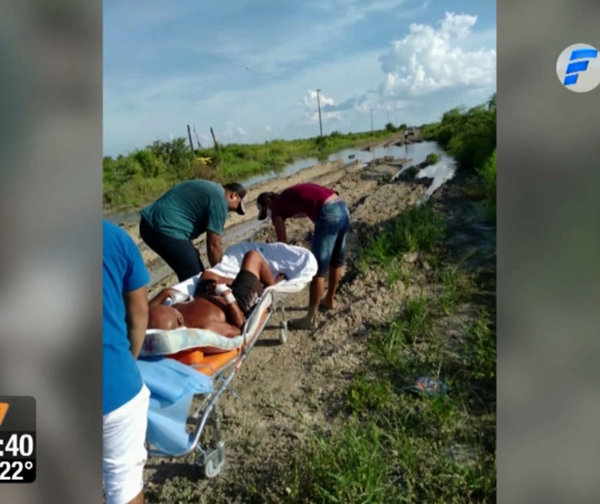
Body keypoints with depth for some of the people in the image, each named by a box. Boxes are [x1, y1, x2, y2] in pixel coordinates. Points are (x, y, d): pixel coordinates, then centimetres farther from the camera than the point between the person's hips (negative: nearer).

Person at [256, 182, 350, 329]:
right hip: (343, 208, 9)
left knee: (318, 268, 0)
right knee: (336, 260, 24)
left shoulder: (276, 207, 8)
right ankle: (330, 300, 43)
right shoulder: (289, 197, 29)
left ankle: (311, 319, 10)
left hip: (329, 215, -9)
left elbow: (282, 242, 10)